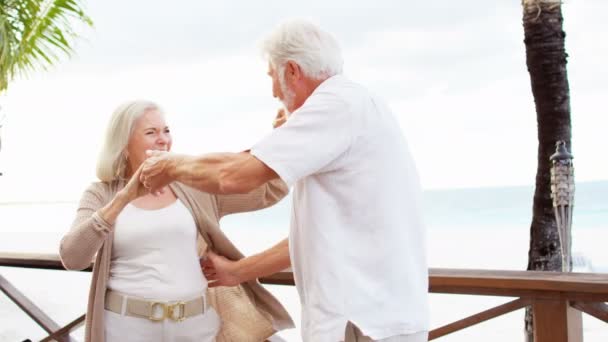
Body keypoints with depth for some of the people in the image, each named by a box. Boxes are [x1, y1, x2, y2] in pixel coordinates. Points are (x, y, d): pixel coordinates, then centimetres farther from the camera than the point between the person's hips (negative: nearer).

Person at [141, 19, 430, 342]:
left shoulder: (339, 102, -12)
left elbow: (237, 175, -18)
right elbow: (319, 234, 21)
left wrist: (171, 165, 1)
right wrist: (237, 271, 26)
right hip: (370, 313, 9)